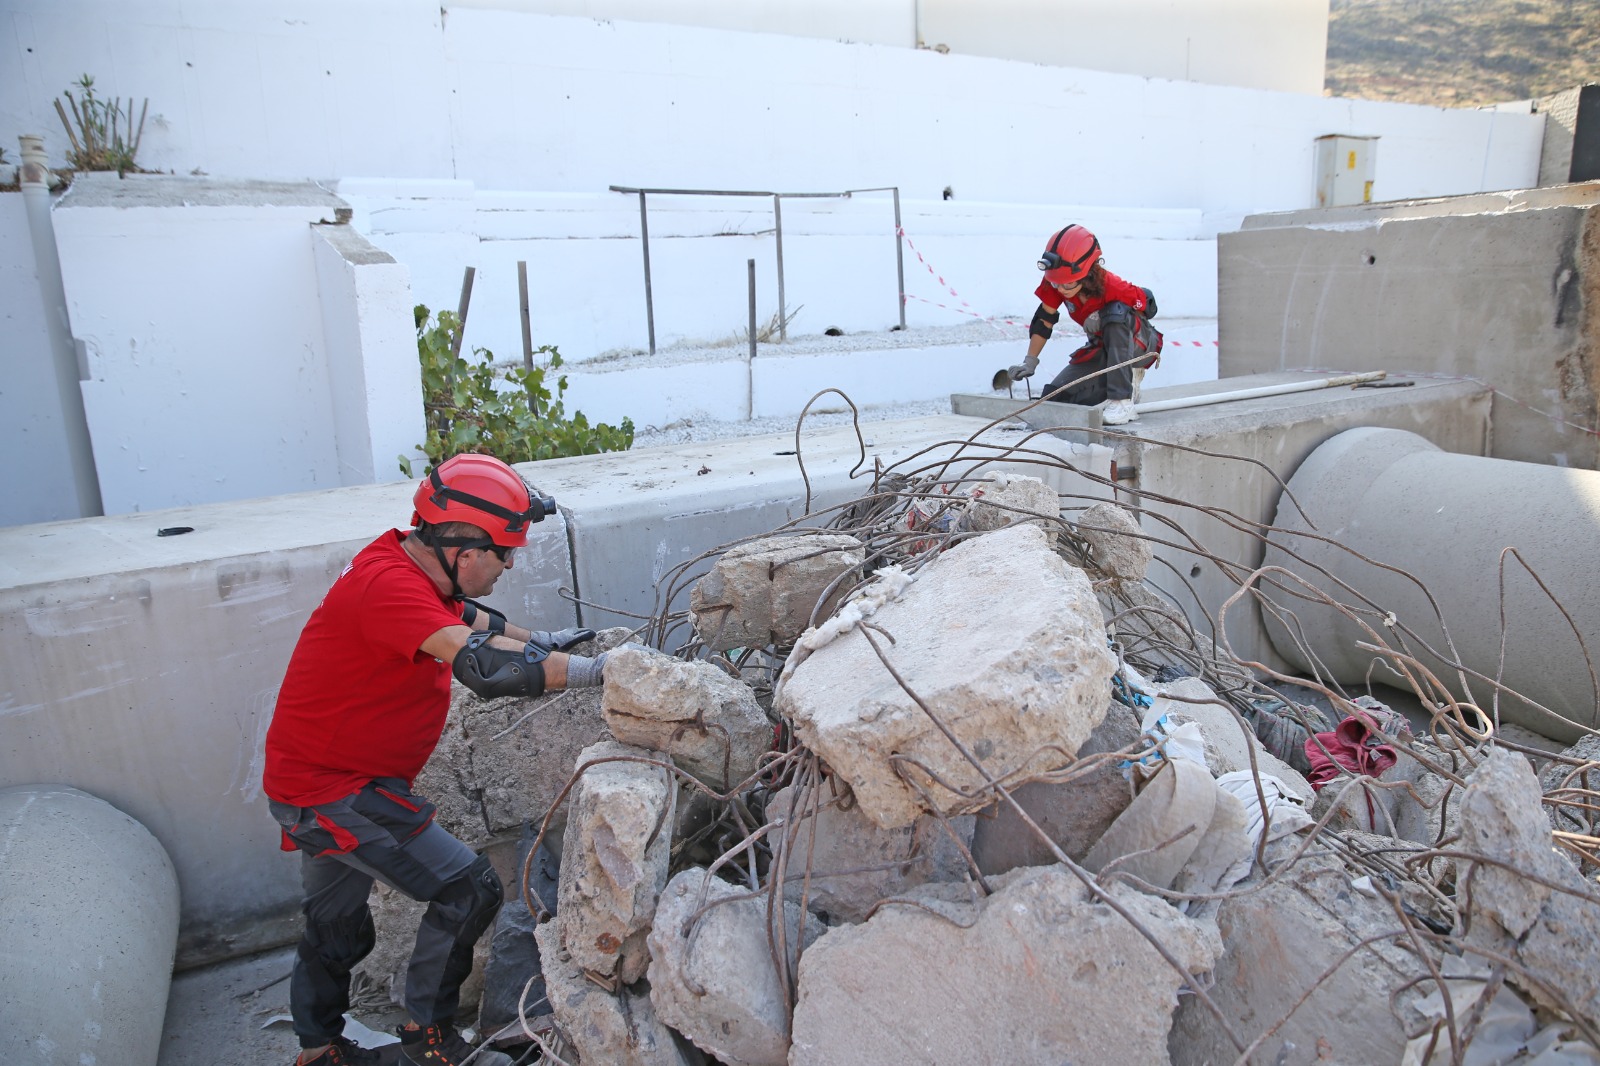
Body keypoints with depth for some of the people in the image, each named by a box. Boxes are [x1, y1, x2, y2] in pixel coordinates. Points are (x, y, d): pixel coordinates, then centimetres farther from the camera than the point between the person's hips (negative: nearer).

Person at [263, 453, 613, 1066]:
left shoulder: (415, 567, 0)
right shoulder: (388, 584, -30)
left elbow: (475, 621, 19)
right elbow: (485, 665, -41)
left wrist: (538, 641, 8)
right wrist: (603, 671, -38)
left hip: (318, 780, 10)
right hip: (331, 790, -10)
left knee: (336, 926, 26)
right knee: (468, 891, -7)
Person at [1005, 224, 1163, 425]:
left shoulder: (1112, 287, -32)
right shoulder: (1056, 282, -19)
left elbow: (1148, 306, -15)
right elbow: (1044, 320, -8)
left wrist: (1107, 318, -23)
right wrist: (1029, 363, -12)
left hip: (1139, 346, -5)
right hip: (1103, 348, 5)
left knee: (1116, 313, -38)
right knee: (1055, 396, -8)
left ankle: (1123, 398, -35)